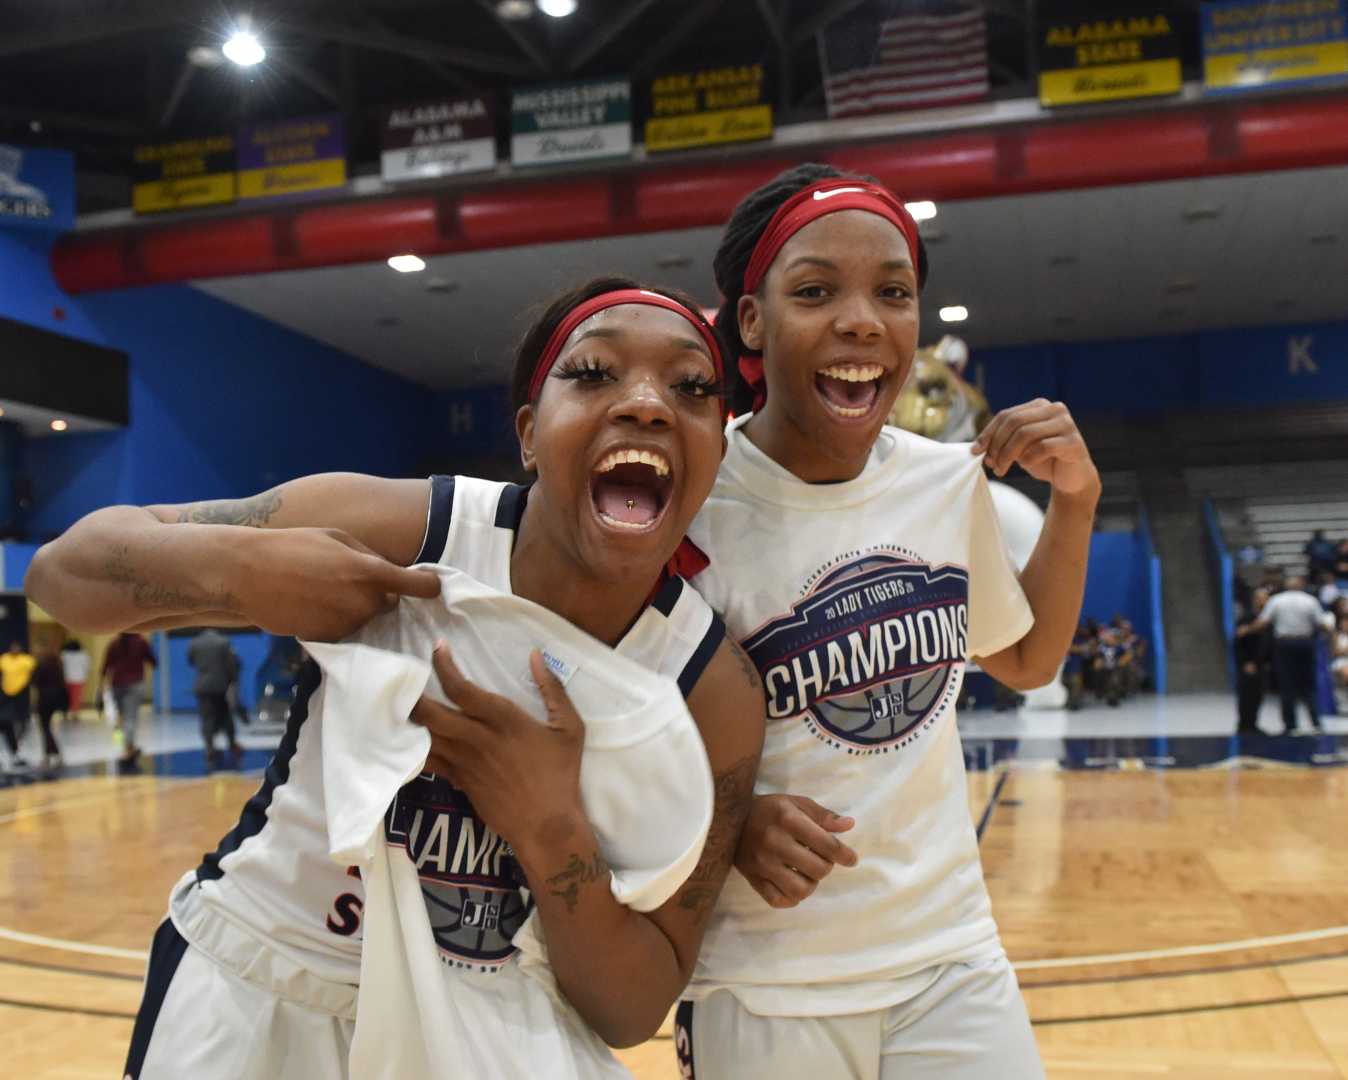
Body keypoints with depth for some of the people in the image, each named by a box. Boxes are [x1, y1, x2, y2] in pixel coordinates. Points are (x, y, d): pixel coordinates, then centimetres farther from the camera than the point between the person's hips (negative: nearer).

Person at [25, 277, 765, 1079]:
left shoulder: (715, 692, -19)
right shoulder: (386, 532, -23)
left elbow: (633, 1014, -14)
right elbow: (61, 569, -13)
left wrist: (550, 830, -32)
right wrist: (225, 564, -34)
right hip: (251, 988, 0)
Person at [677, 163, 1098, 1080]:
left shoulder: (952, 481, -3)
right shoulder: (688, 505, -18)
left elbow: (1026, 660, 14)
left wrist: (1076, 500, 2)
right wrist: (732, 822, -26)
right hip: (765, 993, -3)